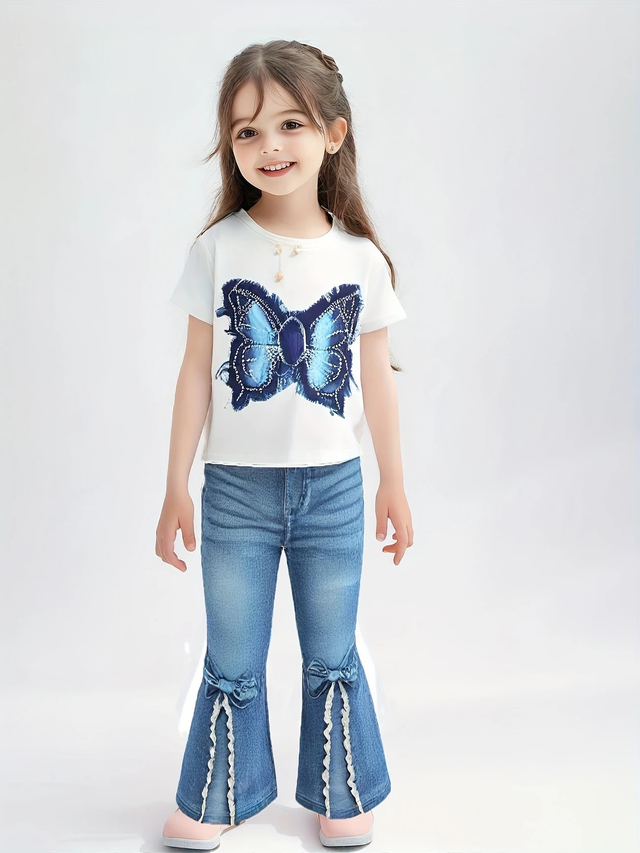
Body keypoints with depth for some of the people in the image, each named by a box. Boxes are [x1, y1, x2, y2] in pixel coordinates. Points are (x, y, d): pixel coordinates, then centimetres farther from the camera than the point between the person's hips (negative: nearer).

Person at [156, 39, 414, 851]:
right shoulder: (218, 249, -6)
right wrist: (175, 488, 0)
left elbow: (377, 375, 5)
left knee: (331, 659, 15)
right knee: (231, 666, 12)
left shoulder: (360, 257, -3)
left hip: (332, 487, 1)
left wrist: (394, 483, 10)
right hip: (236, 487, 0)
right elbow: (197, 372, -2)